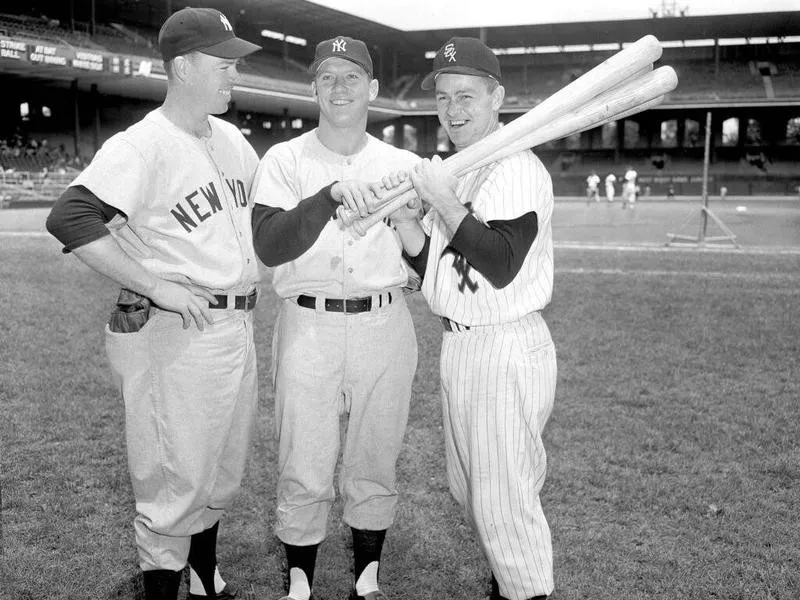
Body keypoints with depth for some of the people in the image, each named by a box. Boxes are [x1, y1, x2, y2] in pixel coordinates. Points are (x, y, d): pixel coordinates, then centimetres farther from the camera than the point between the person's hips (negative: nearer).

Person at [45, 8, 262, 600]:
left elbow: (264, 210, 27)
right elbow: (70, 219, -26)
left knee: (223, 473, 20)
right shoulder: (141, 146, -15)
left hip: (238, 326, 8)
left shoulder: (233, 138, 11)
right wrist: (157, 286, -26)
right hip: (176, 335, -8)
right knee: (176, 480, 0)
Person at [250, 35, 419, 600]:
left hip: (385, 327, 2)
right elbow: (269, 246, -17)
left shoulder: (404, 165, 7)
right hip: (308, 326, -2)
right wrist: (331, 193, -29)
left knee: (375, 465, 11)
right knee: (304, 473, 3)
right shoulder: (285, 160, 0)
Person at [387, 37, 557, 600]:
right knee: (470, 489, 21)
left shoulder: (519, 169, -14)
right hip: (458, 345, 9)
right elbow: (430, 267, 12)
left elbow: (501, 266, -25)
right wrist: (403, 216, -3)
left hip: (509, 350, -9)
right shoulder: (448, 171, 13)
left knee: (504, 497, -2)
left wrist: (443, 201, -26)